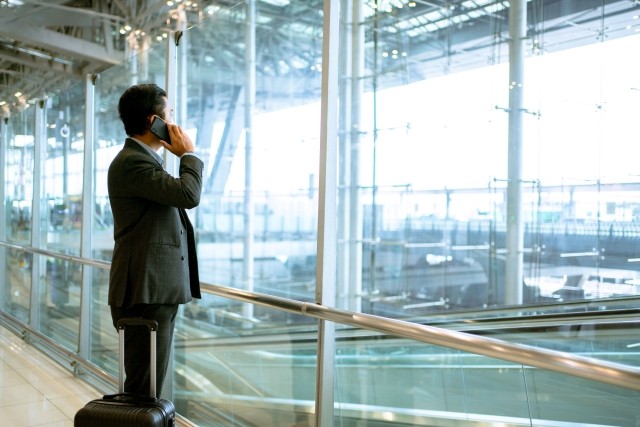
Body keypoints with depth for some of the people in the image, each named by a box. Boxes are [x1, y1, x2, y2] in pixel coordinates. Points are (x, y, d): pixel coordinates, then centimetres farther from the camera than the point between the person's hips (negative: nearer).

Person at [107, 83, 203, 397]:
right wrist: (189, 154, -9)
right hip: (146, 293, -10)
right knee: (144, 391, -4)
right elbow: (188, 195, -22)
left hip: (157, 291, 10)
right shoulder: (131, 161, -13)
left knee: (149, 386, 16)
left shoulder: (143, 159, 20)